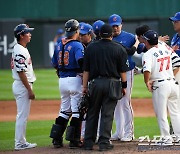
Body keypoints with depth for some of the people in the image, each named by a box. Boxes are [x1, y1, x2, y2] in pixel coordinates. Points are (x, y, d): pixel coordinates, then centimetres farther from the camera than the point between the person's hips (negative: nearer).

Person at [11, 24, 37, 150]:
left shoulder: (21, 49, 15)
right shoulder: (20, 51, -17)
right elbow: (21, 72, -22)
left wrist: (29, 88, 20)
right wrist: (30, 90, -21)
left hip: (23, 86, 11)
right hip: (22, 86, -11)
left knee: (23, 115, 14)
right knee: (23, 115, -7)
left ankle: (21, 142, 18)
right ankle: (20, 143, -5)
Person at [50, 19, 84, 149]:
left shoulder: (59, 45, 11)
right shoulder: (77, 45, -11)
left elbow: (55, 63, 16)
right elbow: (81, 60, -26)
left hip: (62, 80, 7)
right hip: (75, 79, -7)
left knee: (65, 110, 16)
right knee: (77, 110, -1)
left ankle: (57, 138, 12)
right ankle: (74, 140, -2)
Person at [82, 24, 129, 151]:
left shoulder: (91, 47, 4)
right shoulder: (119, 49, 0)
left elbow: (86, 70, 4)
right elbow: (122, 70, 0)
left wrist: (85, 86, 8)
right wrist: (124, 86, 9)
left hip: (95, 82, 2)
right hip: (112, 83, -1)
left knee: (92, 113, 11)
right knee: (107, 114, 1)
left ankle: (88, 142, 12)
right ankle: (104, 143, -2)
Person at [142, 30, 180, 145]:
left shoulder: (148, 54, -11)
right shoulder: (166, 49, 8)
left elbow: (147, 70, -23)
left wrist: (147, 83, -10)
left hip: (160, 85, -6)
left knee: (161, 114, 3)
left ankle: (166, 138, 4)